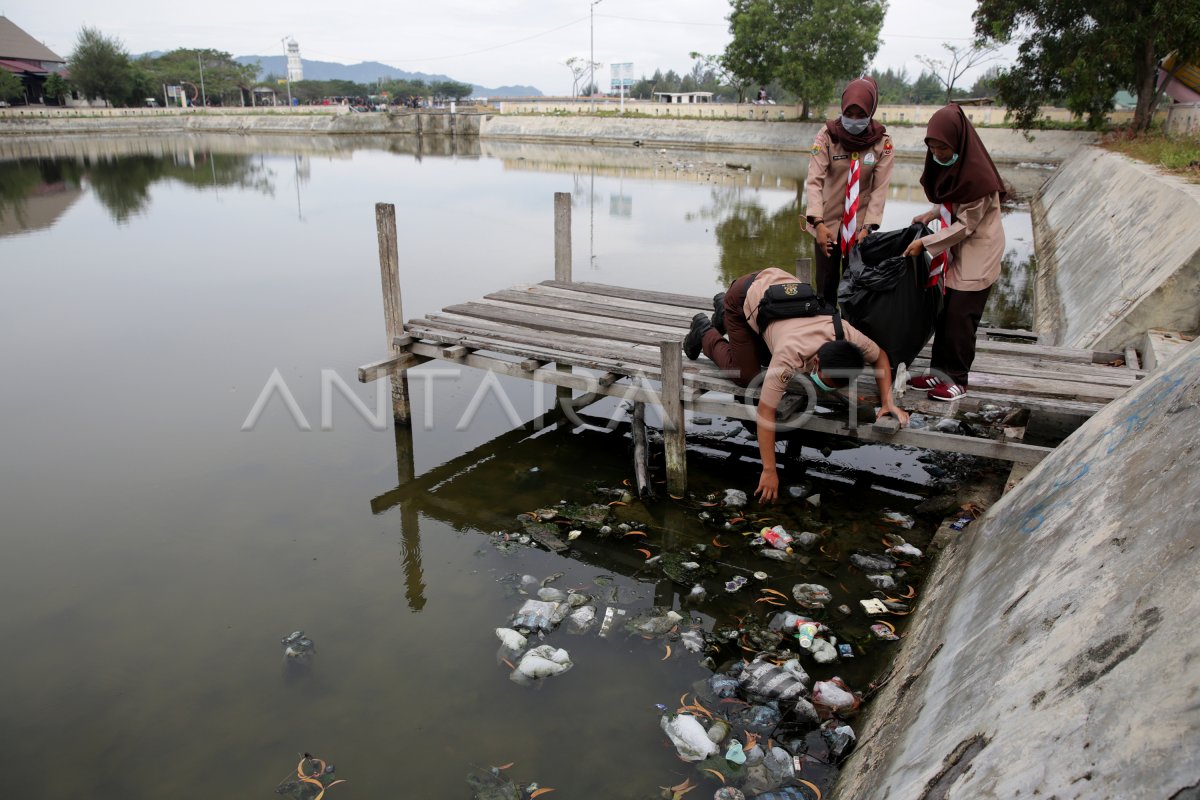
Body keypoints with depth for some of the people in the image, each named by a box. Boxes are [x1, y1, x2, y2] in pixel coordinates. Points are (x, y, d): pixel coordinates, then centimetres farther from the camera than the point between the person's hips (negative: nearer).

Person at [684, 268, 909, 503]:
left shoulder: (847, 335, -27)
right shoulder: (790, 356, -41)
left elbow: (880, 356, -5)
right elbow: (766, 411, -38)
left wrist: (887, 401, -17)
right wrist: (769, 471, -36)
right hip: (745, 296, -5)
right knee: (747, 375, -6)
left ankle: (724, 315, 33)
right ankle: (705, 333, 18)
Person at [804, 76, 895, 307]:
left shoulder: (882, 142, -5)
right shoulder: (827, 135, -9)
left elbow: (880, 189, -8)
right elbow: (814, 181, -17)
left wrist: (868, 227, -19)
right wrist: (818, 222, -29)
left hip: (859, 224, 1)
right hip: (828, 221, -1)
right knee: (825, 284, 2)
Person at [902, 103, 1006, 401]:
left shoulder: (978, 175, -25)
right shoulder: (948, 164, 0)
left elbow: (966, 225, -20)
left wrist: (926, 243, -19)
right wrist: (930, 215, 0)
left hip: (977, 252, -8)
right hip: (956, 249, 8)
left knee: (960, 317, -4)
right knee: (944, 312, 9)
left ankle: (957, 379, 7)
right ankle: (940, 371, 18)